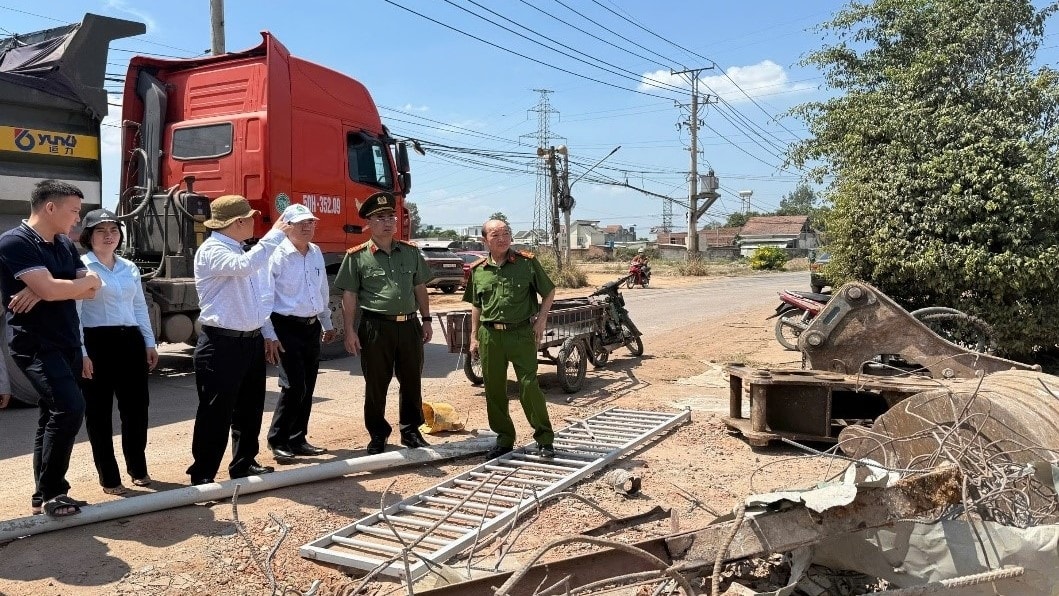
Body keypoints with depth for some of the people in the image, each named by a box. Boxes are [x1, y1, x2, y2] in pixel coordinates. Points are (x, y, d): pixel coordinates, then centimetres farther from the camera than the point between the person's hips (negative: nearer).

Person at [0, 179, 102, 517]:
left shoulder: (65, 245, 13)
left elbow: (92, 290, 4)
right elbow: (50, 288, -23)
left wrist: (42, 291, -12)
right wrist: (87, 280, -4)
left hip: (67, 343, 8)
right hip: (35, 345, -8)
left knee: (54, 415, 11)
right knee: (70, 407, -21)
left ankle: (44, 496, 20)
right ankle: (51, 493, -8)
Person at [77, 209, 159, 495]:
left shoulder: (130, 267, 14)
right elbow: (73, 312, -9)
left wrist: (149, 343, 12)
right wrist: (81, 352, -14)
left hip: (130, 341, 5)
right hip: (97, 343, -5)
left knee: (136, 406, 9)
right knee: (99, 412, 4)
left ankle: (138, 468, 26)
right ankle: (109, 477, 15)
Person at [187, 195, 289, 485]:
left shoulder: (243, 252, 15)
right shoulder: (212, 250, -13)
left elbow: (260, 291, 20)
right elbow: (245, 266, -32)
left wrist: (264, 330, 11)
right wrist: (275, 234, -25)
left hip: (252, 340, 9)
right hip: (222, 345, -9)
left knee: (250, 408, 16)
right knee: (216, 413, -3)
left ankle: (244, 464, 30)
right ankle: (203, 476, 7)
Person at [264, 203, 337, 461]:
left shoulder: (316, 253, 10)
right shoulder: (277, 256, -12)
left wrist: (327, 323, 24)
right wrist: (269, 334, -15)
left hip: (312, 327, 7)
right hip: (287, 328, -7)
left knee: (307, 387, 11)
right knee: (294, 386, -11)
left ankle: (298, 439, 23)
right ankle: (277, 441, 6)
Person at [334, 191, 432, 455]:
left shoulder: (411, 252, 9)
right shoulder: (357, 256, -2)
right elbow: (349, 297, -3)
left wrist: (426, 320, 11)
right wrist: (349, 331, -8)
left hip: (409, 325, 4)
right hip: (376, 327, -3)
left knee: (412, 382, 10)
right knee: (376, 385, 6)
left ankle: (411, 432, 25)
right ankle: (377, 436, 21)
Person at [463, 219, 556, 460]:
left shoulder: (527, 262, -2)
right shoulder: (477, 270, 7)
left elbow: (549, 292, 6)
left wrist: (541, 319, -5)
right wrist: (474, 337, 12)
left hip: (521, 333, -3)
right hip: (490, 335, 4)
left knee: (529, 386, -5)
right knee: (494, 390, 8)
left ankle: (545, 439, 7)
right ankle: (504, 438, 23)